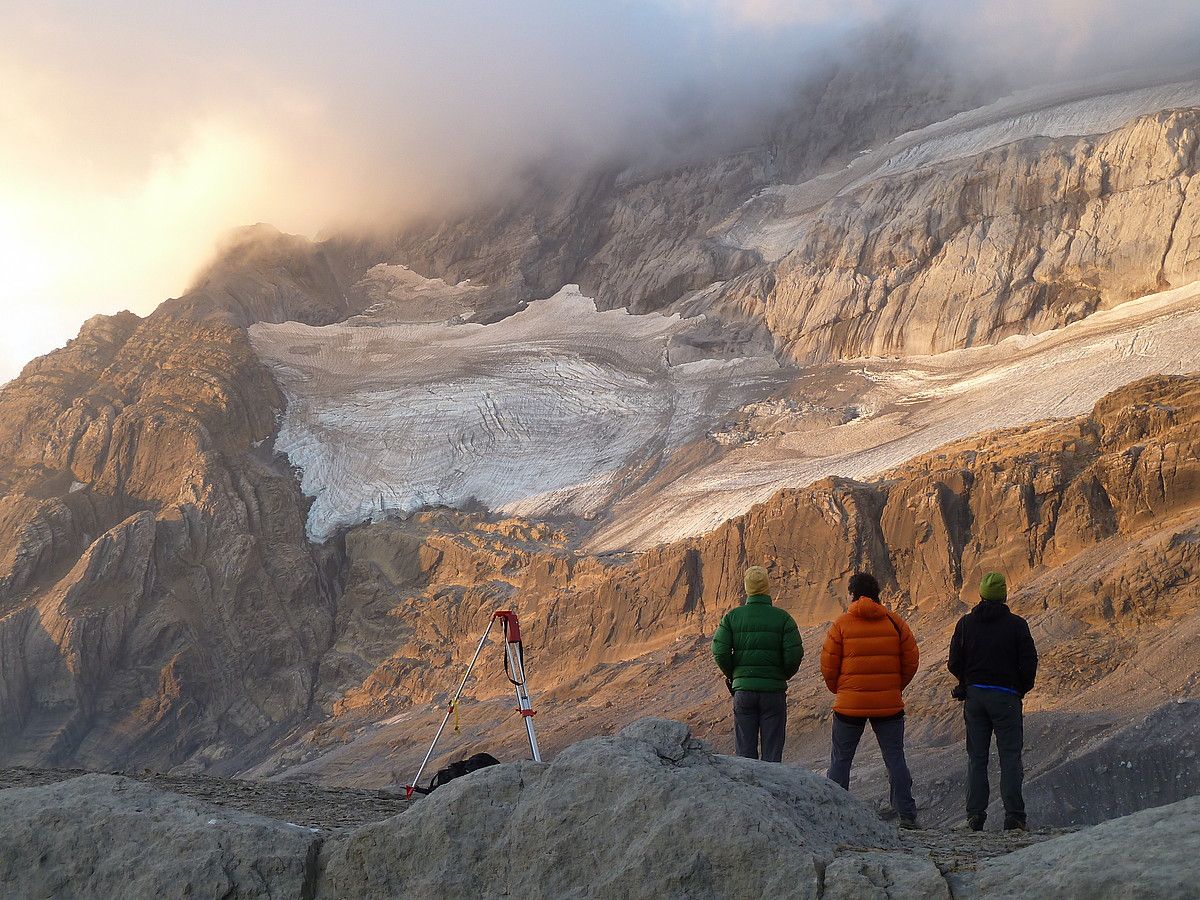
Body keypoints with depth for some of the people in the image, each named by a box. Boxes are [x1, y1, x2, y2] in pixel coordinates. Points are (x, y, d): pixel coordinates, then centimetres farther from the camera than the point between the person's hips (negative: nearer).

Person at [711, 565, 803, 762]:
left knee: (745, 752, 7)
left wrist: (732, 675, 10)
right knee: (772, 751, 4)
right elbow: (795, 653, -9)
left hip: (743, 689, 1)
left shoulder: (732, 617, 1)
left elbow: (720, 651, -7)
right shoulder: (782, 618, -3)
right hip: (774, 690, -1)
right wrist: (783, 675, 10)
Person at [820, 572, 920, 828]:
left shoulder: (841, 624, -5)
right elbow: (912, 660, 4)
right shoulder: (895, 622, 2)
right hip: (889, 705, 2)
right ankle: (907, 815, 4)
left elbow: (828, 665, -4)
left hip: (850, 704, -2)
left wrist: (838, 689, 14)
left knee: (840, 759, 8)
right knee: (895, 759, 8)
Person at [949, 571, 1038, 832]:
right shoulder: (1016, 624, -6)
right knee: (1010, 757, 0)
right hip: (1006, 697, -3)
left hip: (974, 696, 3)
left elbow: (954, 663, 4)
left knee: (976, 758, 7)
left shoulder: (966, 623, 2)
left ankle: (975, 815, 2)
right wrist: (1021, 690, 11)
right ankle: (1013, 815, -8)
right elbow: (1029, 662, -6)